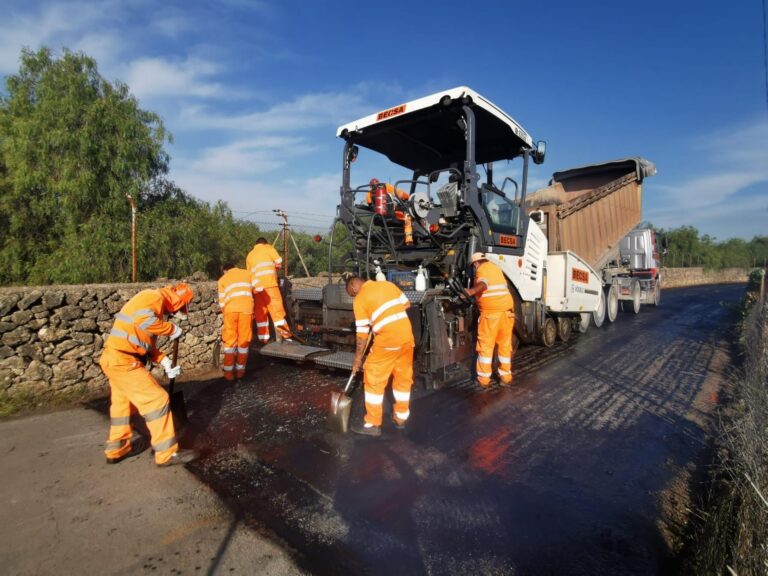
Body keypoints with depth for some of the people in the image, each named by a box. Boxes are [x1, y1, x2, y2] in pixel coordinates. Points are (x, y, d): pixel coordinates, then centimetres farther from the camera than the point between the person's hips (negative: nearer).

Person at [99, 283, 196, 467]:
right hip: (123, 360, -10)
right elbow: (143, 320, -32)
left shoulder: (156, 306, 19)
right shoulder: (154, 297, -10)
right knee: (157, 400, -5)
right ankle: (167, 453, 2)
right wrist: (171, 329, -17)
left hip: (116, 358, 10)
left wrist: (165, 362, 11)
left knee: (123, 402, 23)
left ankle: (117, 448, 40)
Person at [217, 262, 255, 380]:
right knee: (244, 340, 9)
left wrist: (225, 313, 30)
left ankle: (229, 371, 11)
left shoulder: (223, 279, 20)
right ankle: (240, 370, 16)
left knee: (230, 341, 10)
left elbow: (222, 301, 16)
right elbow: (253, 291, 26)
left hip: (231, 309, 0)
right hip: (247, 308, 0)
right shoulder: (247, 273, 23)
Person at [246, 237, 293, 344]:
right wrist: (273, 268, 22)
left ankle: (263, 338, 7)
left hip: (257, 286, 5)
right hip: (269, 283, -5)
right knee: (277, 308, -8)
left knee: (260, 312, 8)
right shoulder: (268, 248, 14)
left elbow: (249, 272, 21)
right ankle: (284, 335, -14)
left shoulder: (250, 255, 27)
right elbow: (279, 262, 4)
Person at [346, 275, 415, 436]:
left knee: (374, 381, 7)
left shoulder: (360, 299, -3)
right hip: (407, 337, 6)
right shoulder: (387, 284, 12)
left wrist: (358, 358, 6)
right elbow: (407, 305, 15)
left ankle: (373, 424, 13)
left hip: (387, 341, -6)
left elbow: (362, 333, -2)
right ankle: (401, 418, 30)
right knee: (404, 377, 17)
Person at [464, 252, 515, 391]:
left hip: (491, 312, -7)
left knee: (485, 346, 1)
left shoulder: (482, 269, -2)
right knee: (505, 345, 15)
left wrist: (470, 292, -38)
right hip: (507, 310, 7)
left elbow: (484, 284, -25)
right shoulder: (495, 268, 22)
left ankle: (483, 380, 4)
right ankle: (506, 377, 21)